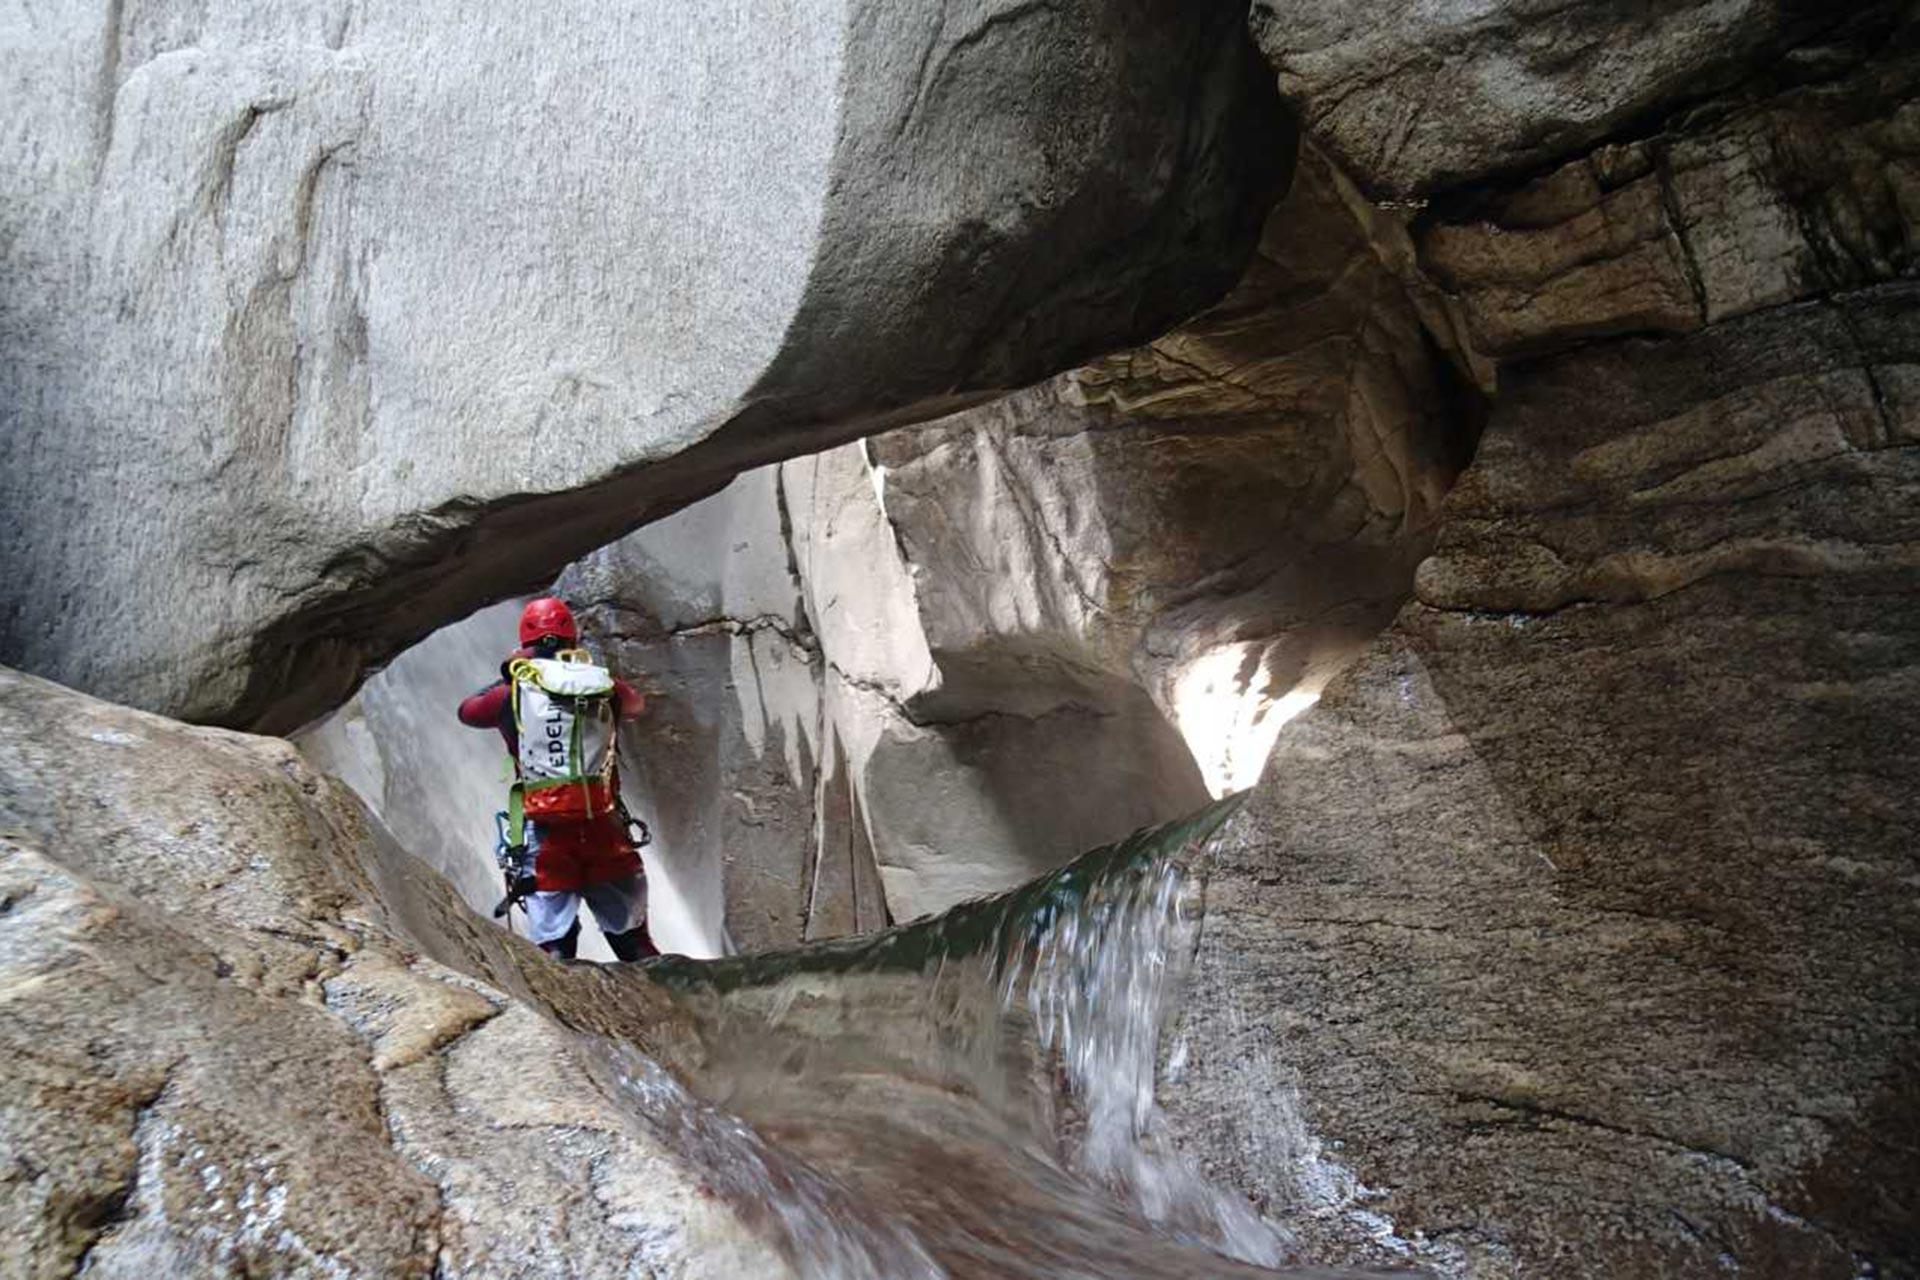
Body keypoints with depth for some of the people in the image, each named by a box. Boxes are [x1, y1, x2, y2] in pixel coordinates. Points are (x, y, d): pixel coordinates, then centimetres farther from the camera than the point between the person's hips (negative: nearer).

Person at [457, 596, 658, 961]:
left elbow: (467, 711, 22)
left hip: (546, 831, -2)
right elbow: (636, 703, 30)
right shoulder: (604, 685, 7)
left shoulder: (515, 691, 3)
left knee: (553, 939, 4)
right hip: (604, 828, 2)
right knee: (633, 940, 14)